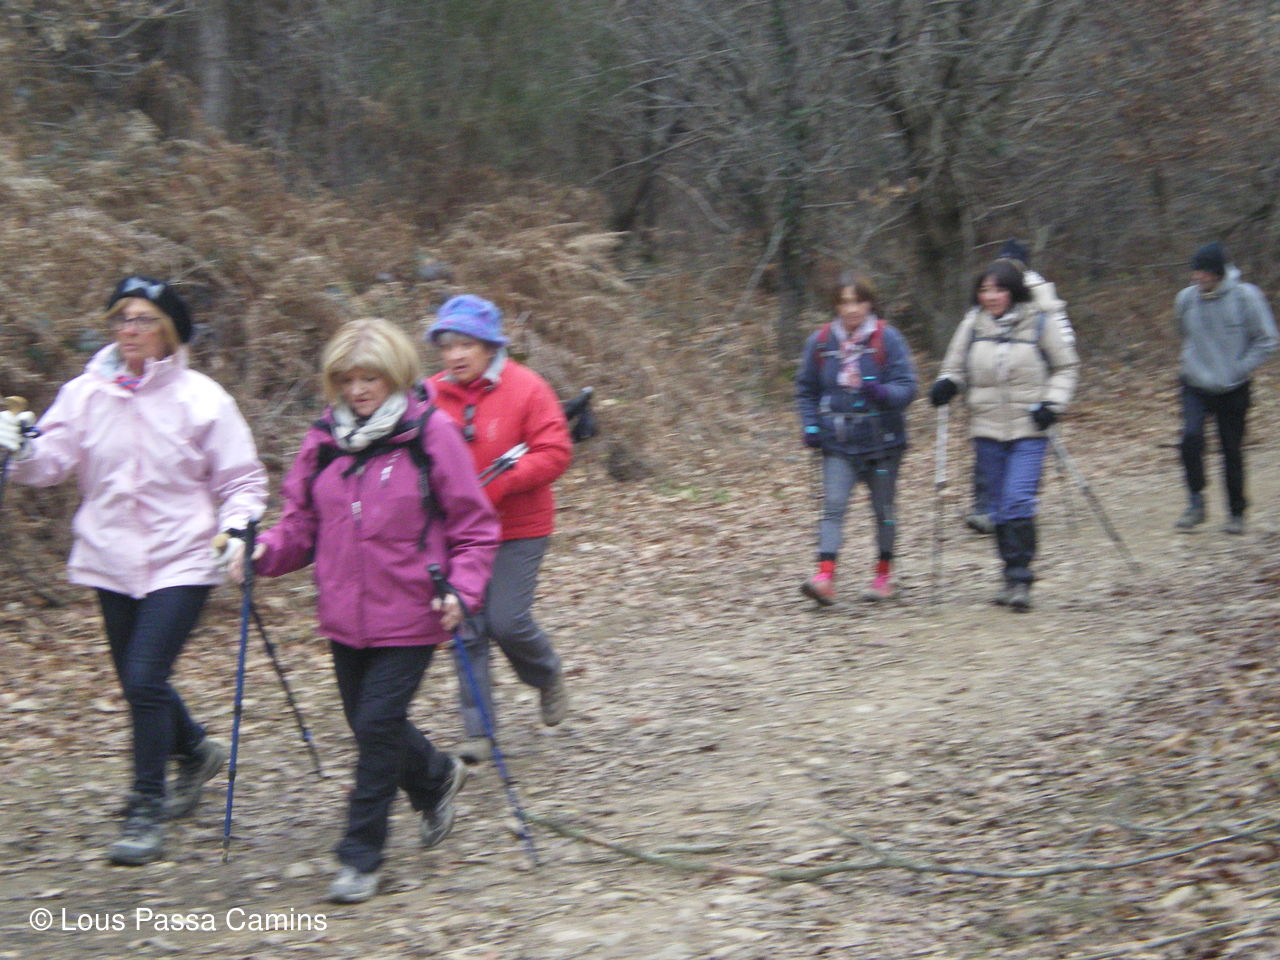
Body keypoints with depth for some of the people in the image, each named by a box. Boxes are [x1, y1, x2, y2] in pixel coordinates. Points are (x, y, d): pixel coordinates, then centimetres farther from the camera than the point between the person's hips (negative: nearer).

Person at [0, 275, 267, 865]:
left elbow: (241, 479, 1)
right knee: (137, 682, 14)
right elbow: (48, 464, -6)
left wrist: (236, 527, -17)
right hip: (112, 559, 4)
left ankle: (146, 813, 2)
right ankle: (195, 752, 45)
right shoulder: (85, 394, 1)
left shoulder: (201, 398, -5)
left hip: (181, 561, -4)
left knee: (146, 678, -13)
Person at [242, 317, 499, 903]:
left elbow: (473, 526, -3)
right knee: (367, 723, 15)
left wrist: (462, 588, -17)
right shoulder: (323, 440, 4)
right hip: (345, 615, 5)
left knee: (378, 725, -8)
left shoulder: (430, 433, -8)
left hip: (409, 616, -5)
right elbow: (302, 521, 11)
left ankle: (362, 856, 6)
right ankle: (436, 778, 45)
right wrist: (264, 552, -8)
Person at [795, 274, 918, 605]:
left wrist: (878, 391, -28)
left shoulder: (887, 339, -6)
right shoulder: (820, 341, 2)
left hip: (881, 440, -1)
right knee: (833, 506, -14)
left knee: (883, 509, 10)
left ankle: (884, 574, 26)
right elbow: (805, 390, 13)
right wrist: (811, 425, -1)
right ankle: (825, 576, -22)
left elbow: (906, 387, -8)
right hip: (838, 443, 1)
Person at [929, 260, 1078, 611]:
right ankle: (1012, 577, 20)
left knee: (1018, 503, -14)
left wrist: (1052, 403, -5)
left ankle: (1020, 578, -8)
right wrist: (946, 384, -7)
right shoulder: (972, 325, 5)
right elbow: (956, 367, 14)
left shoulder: (1039, 324, -1)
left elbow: (1066, 367, 7)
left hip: (1029, 431, -3)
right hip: (987, 431, 3)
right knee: (1000, 507, 8)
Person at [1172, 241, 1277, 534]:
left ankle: (1236, 514, 21)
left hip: (1234, 389, -1)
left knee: (1232, 450, 5)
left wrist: (1241, 368, -8)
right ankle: (1195, 503, -5)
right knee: (1191, 437, -20)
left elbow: (1266, 340, -3)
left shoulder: (1246, 296, -12)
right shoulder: (1185, 298, -4)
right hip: (1196, 386, 2)